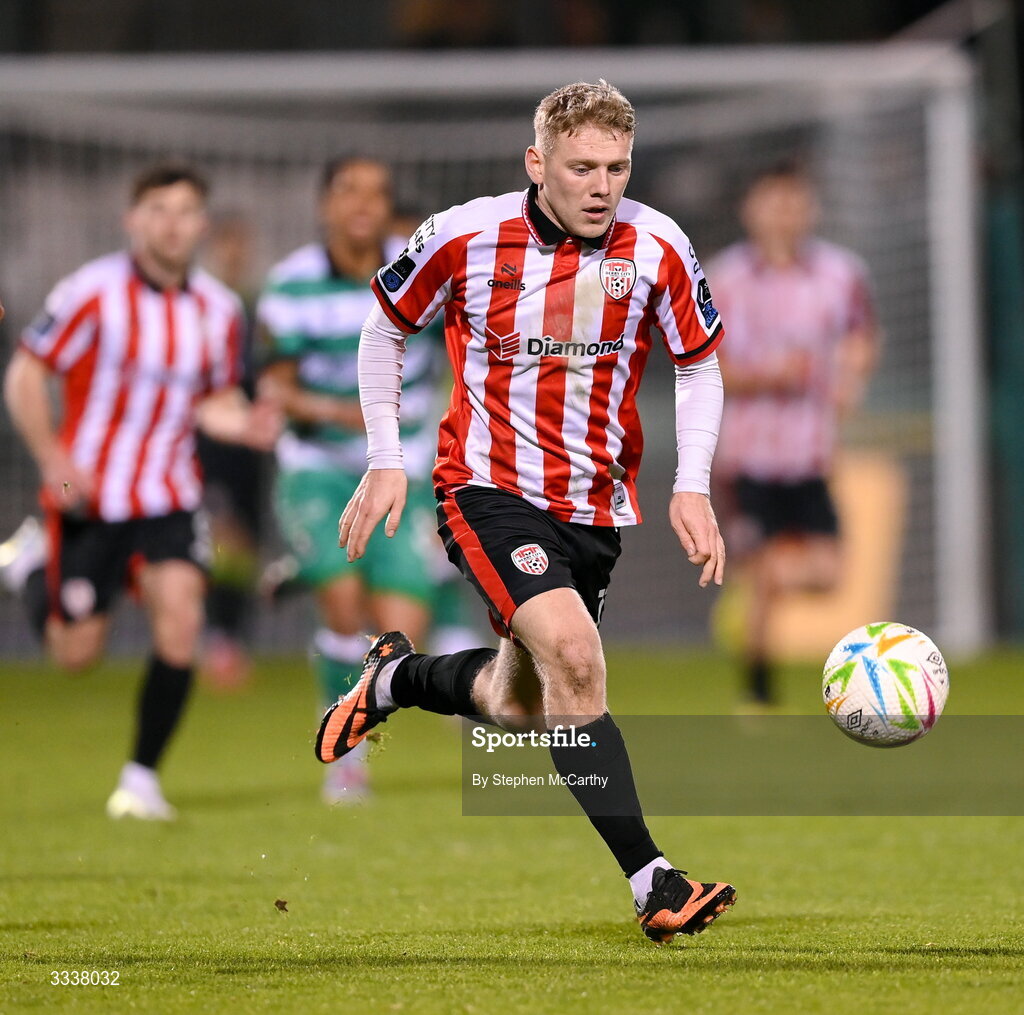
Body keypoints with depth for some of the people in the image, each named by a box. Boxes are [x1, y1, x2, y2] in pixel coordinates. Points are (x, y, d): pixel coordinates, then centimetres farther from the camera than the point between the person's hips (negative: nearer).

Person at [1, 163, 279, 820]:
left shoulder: (218, 310, 2)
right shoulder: (94, 292, -11)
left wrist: (242, 424, -7)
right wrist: (53, 458, -18)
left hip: (169, 500, 2)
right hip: (89, 497, -2)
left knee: (181, 617, -21)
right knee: (77, 654, 2)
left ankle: (142, 778, -8)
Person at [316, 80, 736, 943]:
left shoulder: (657, 248, -6)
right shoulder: (464, 238, -11)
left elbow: (700, 367, 8)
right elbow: (385, 328, 6)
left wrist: (692, 488, -4)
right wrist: (386, 462, 2)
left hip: (596, 507, 4)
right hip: (491, 489, -4)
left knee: (517, 709, 12)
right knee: (576, 657, -27)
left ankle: (394, 680, 44)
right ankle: (651, 885, -26)